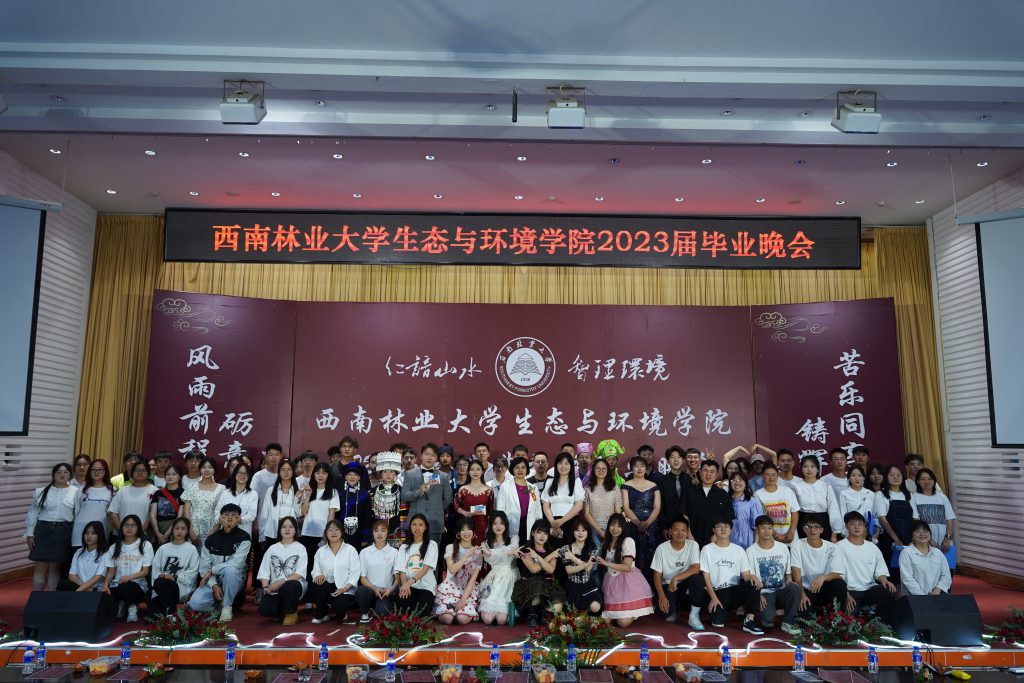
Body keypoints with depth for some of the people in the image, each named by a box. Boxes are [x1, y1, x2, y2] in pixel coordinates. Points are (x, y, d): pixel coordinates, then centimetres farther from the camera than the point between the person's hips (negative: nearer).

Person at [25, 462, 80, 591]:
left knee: (55, 567, 7)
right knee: (40, 567, 2)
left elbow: (78, 515, 1)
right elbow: (32, 513, 6)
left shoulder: (76, 492, 2)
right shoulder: (41, 491, 5)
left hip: (63, 532, -1)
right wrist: (29, 534, 1)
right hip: (43, 530, 1)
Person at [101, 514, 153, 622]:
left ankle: (132, 607, -7)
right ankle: (121, 605, 4)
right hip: (117, 584, 3)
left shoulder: (145, 545, 3)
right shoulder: (114, 547, 14)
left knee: (126, 586, -39)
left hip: (137, 584, -3)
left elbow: (145, 571, -2)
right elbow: (110, 572, 10)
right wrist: (105, 585, -11)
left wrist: (130, 577, -21)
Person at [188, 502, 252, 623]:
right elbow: (204, 567, -3)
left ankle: (227, 606, -16)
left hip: (234, 580, -2)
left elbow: (236, 563, -20)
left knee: (229, 569, -37)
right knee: (195, 603, -24)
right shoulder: (211, 539, 0)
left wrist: (212, 570, -14)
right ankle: (219, 602, 7)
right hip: (213, 581, 2)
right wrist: (214, 585, -18)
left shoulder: (244, 538, -11)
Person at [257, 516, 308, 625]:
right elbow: (264, 571, 7)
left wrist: (282, 581, -19)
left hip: (293, 585, -2)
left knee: (289, 586, -39)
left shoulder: (300, 548, 5)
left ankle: (290, 613, -6)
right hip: (274, 588, 2)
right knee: (265, 609, -26)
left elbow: (300, 572, -6)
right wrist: (266, 586, -12)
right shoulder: (272, 548, 15)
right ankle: (284, 611, 10)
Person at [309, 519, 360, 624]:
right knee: (316, 584, -30)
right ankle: (321, 614, -4)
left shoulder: (350, 550, 0)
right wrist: (318, 575, -21)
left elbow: (355, 572, -6)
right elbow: (315, 570, 4)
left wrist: (345, 588, -20)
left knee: (339, 606, -33)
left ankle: (341, 612, 8)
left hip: (345, 590, -3)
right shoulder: (320, 551, 11)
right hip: (327, 588, 3)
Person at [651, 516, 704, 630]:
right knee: (663, 611, -28)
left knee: (698, 578, -33)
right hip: (667, 586, 0)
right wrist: (661, 596, -19)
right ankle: (673, 609, 12)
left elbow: (696, 568, -20)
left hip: (686, 585, 0)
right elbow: (657, 575, -6)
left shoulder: (693, 545, -8)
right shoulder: (662, 548, -9)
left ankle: (694, 616, -16)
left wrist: (676, 578, -31)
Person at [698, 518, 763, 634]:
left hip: (735, 590, 3)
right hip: (716, 592, -2)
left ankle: (749, 621, -20)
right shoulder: (707, 549, 2)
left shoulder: (739, 550, 10)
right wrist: (713, 597, -15)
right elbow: (706, 577, -2)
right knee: (717, 622, -28)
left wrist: (751, 576, -20)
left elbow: (745, 575, 5)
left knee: (754, 584, -29)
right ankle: (718, 609, 8)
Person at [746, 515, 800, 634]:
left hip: (781, 591, 3)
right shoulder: (751, 551, -1)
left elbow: (788, 573, 13)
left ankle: (788, 622, -15)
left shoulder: (783, 548, 9)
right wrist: (758, 595, -18)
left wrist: (789, 581, -10)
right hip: (764, 593, -3)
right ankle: (768, 619, 7)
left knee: (794, 588, -32)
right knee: (768, 618, -32)